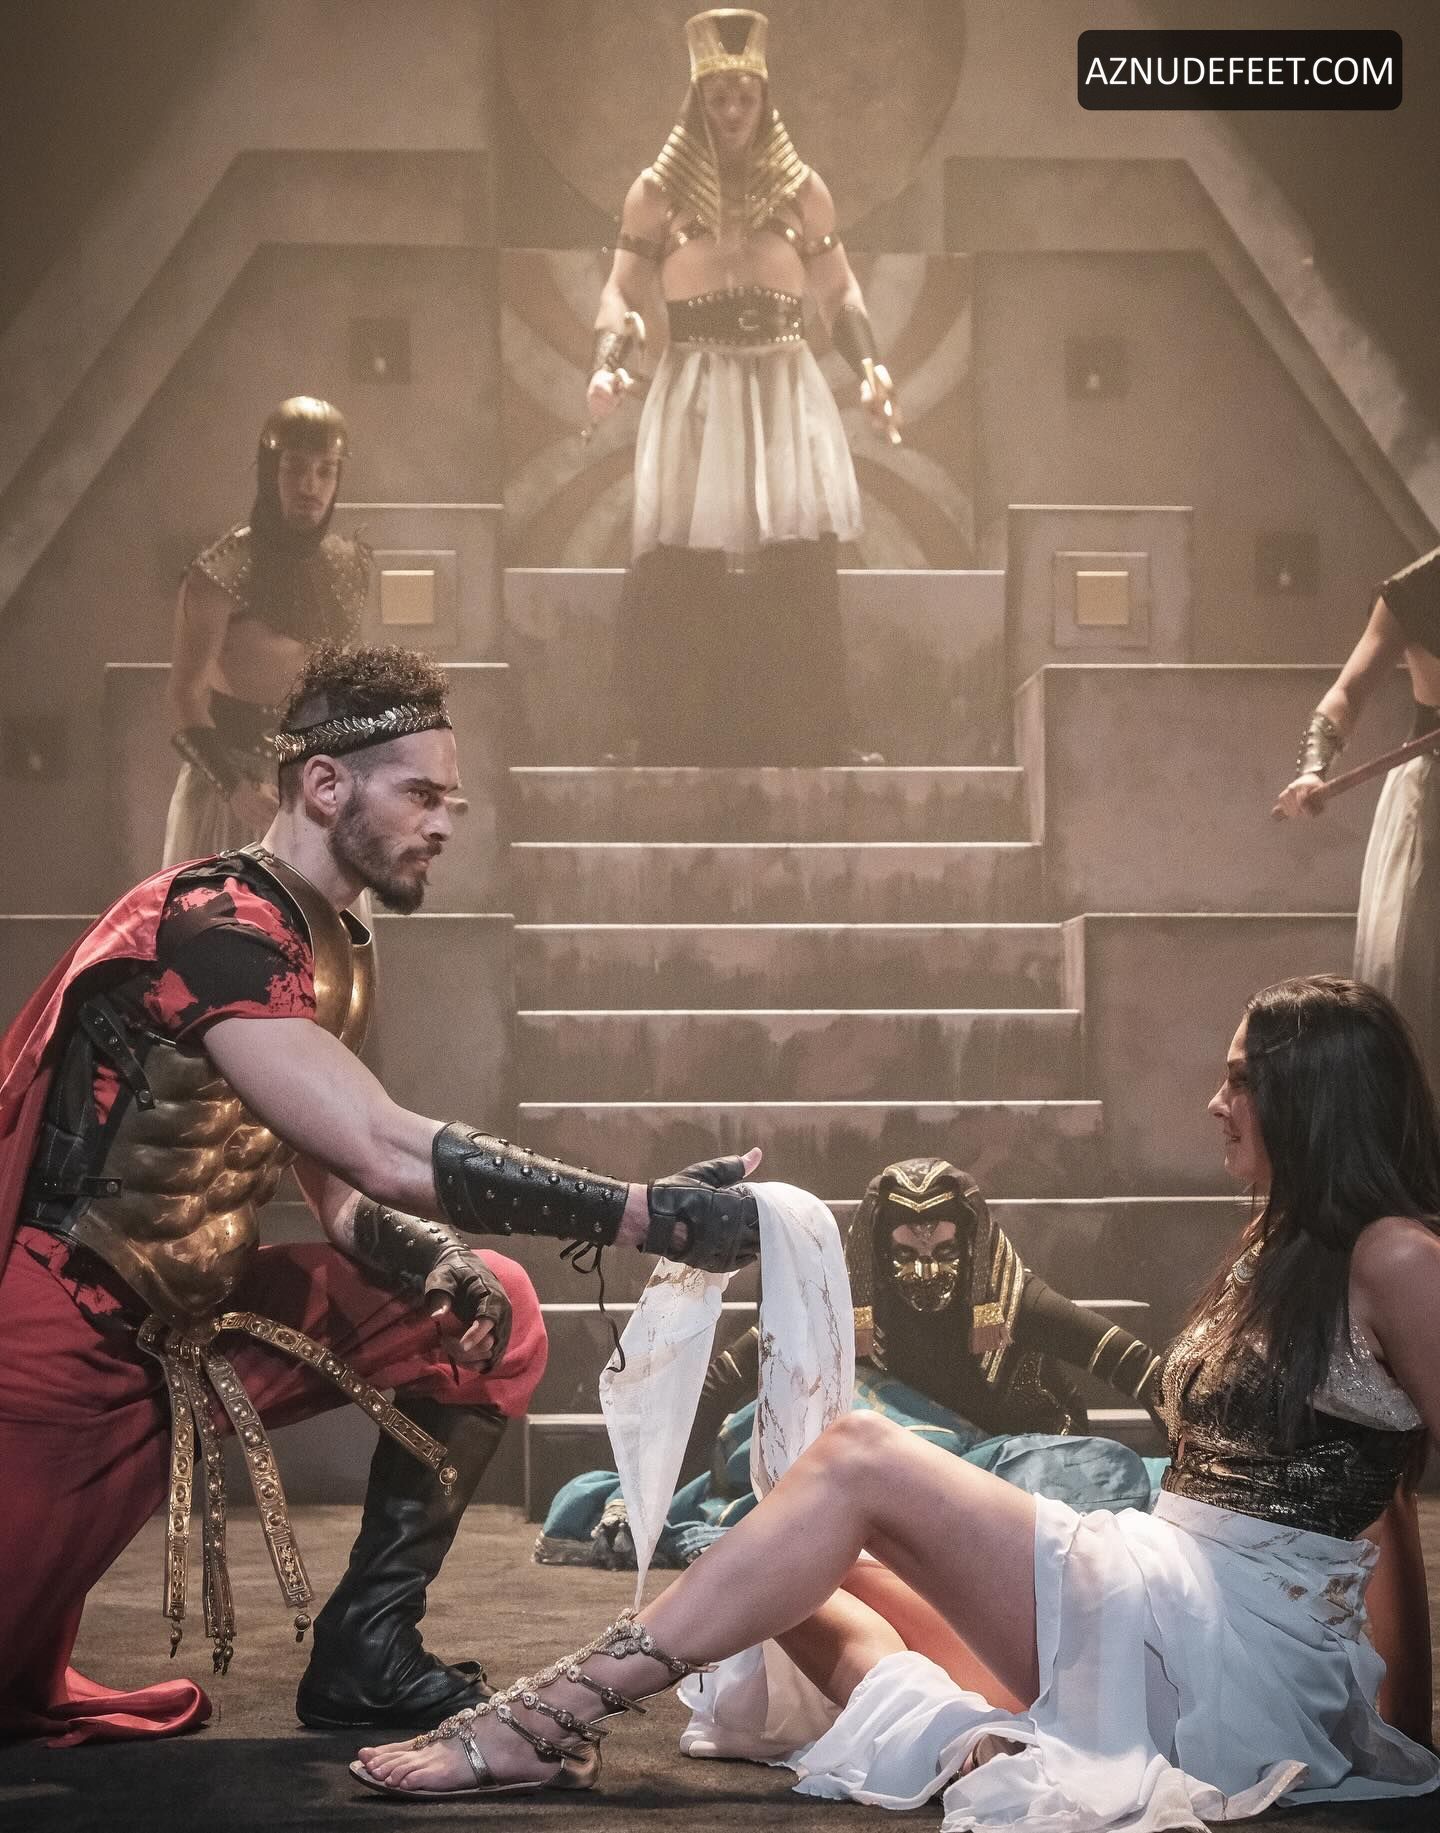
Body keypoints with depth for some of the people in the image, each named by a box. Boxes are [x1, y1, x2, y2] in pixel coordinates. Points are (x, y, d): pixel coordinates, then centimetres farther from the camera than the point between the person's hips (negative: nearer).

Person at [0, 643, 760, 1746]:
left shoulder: (331, 953, 7)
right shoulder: (212, 932, -23)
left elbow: (342, 1196, 7)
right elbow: (392, 1159, -35)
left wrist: (441, 1266, -16)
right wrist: (656, 1215, -34)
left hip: (197, 1319, 9)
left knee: (496, 1314, 1)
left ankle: (366, 1650, 2)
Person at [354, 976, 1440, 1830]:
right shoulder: (1276, 1250, 21)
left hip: (1249, 1645, -9)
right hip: (1159, 1592, 9)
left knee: (860, 1461, -17)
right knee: (803, 1590, 3)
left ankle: (547, 1721, -22)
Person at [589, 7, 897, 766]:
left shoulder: (802, 188, 10)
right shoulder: (657, 190, 5)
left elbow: (839, 291, 13)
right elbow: (624, 292, 3)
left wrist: (870, 366, -2)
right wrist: (608, 365, -15)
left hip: (786, 393, 1)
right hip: (693, 395, -1)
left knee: (797, 568, -2)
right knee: (676, 570, -6)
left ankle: (804, 737, 3)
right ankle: (665, 738, 0)